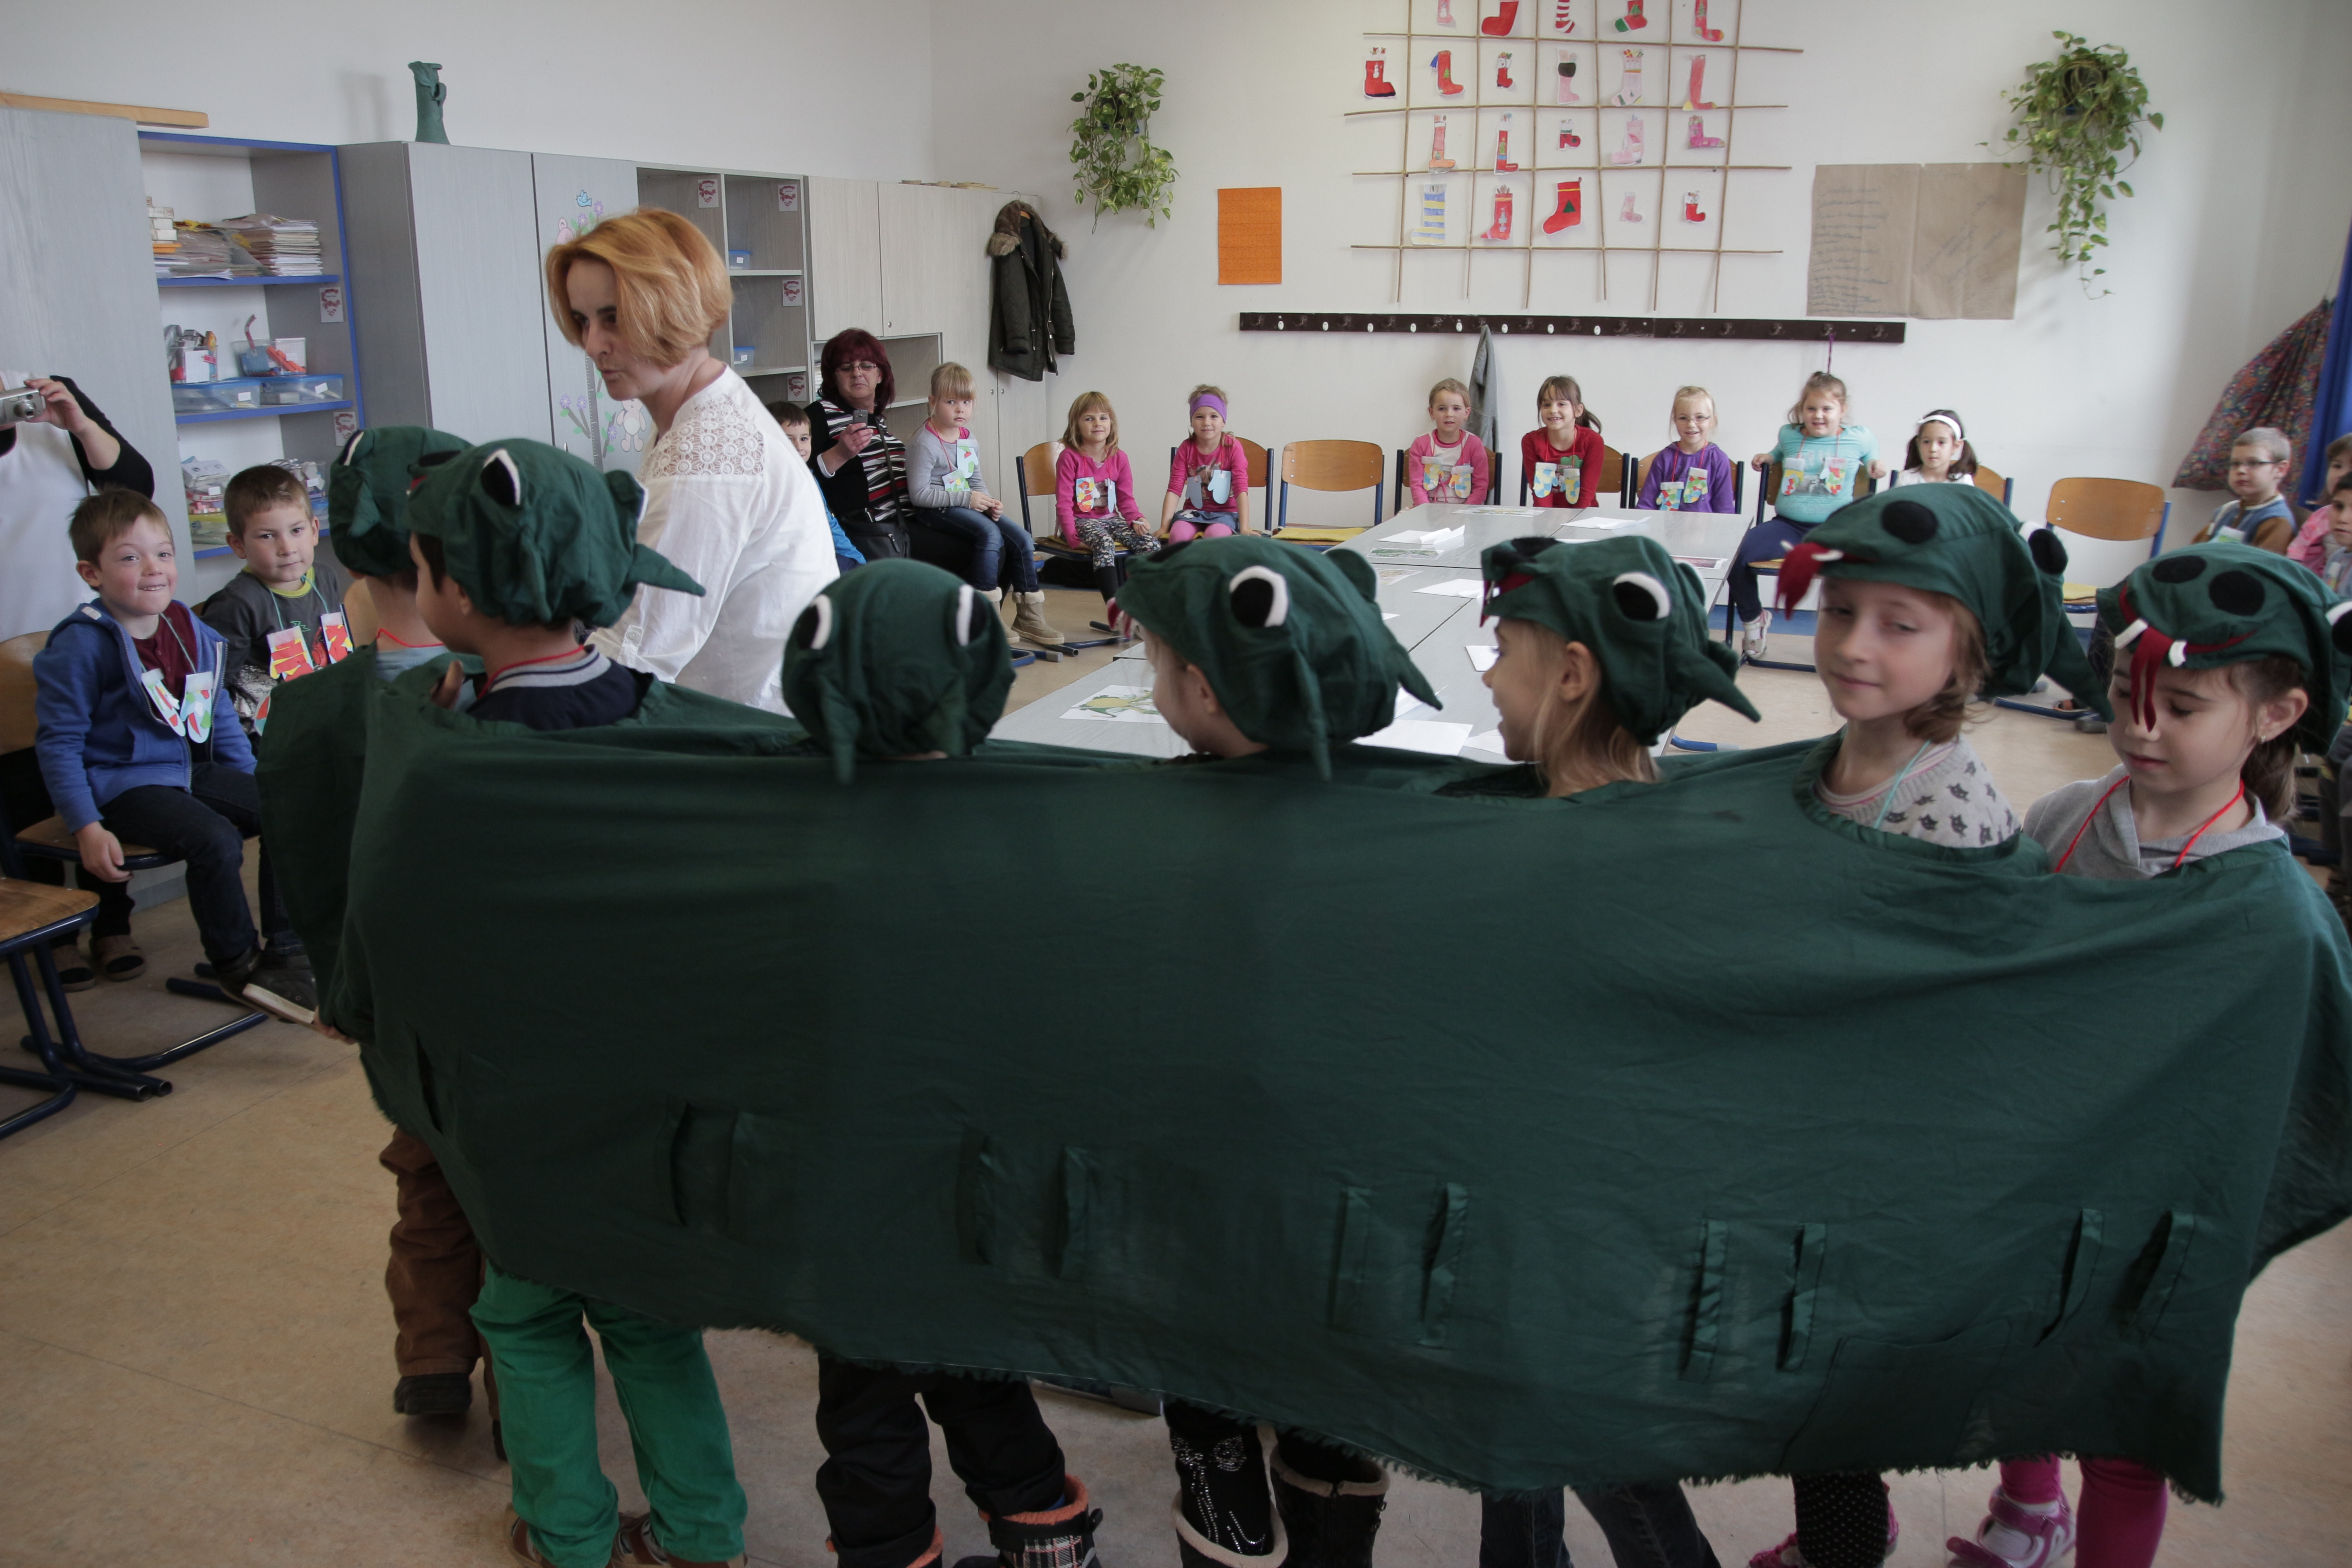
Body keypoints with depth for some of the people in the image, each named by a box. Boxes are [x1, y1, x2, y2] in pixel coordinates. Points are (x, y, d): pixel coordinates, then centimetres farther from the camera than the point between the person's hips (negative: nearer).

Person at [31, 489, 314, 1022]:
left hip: (187, 771, 7)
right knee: (216, 839, -29)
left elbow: (219, 714, 19)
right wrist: (87, 828, -17)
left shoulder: (193, 632, 7)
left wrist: (252, 782, 11)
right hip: (120, 785, -7)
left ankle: (285, 951, -1)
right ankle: (237, 964, -8)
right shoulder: (81, 646, -13)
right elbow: (59, 743, -12)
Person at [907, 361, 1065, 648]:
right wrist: (966, 498, -20)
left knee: (1022, 539, -7)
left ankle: (1030, 615, 4)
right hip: (937, 510, -8)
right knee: (990, 534, -32)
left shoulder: (969, 439, 12)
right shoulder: (926, 444, -14)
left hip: (969, 506, 8)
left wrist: (989, 503, -2)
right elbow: (919, 493, -18)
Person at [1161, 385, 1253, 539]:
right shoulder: (1186, 449, 1)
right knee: (1178, 535, -32)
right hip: (1193, 511, 2)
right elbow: (1174, 489, -6)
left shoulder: (1233, 447, -6)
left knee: (1215, 534, -37)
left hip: (1225, 513, -2)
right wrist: (1164, 527, -16)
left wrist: (1244, 528, -23)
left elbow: (1241, 489, -13)